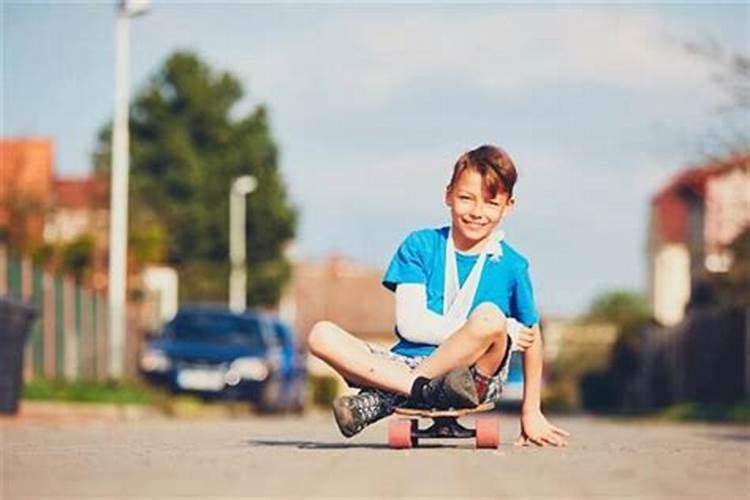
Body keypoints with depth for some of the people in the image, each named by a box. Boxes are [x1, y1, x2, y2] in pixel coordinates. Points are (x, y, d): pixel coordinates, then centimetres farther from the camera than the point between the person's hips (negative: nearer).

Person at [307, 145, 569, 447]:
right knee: (322, 336, -19)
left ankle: (382, 400, -26)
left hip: (472, 376, -1)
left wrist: (531, 413, 15)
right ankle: (421, 388, -36)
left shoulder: (512, 266, 5)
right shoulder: (420, 246, 5)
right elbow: (411, 324, -5)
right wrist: (503, 332, -10)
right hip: (407, 365, 1)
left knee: (489, 316, -33)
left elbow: (530, 338, 15)